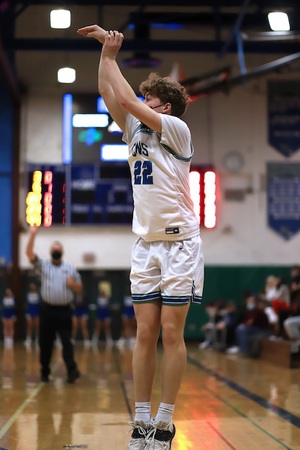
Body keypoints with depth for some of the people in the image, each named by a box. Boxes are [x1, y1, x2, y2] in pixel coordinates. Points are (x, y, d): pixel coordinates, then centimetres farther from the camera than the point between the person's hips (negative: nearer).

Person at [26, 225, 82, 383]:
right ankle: (45, 372, 15)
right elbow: (29, 253, -6)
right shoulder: (43, 265, 8)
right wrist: (32, 235, -13)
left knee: (66, 341, -9)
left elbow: (79, 289, 15)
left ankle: (72, 370, -16)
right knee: (45, 343, 5)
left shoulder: (71, 268, 11)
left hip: (64, 311, -1)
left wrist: (73, 284, -7)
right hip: (47, 310, 1)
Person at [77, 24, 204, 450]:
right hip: (145, 244, 6)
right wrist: (106, 49, 7)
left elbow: (125, 99, -9)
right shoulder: (136, 130, 15)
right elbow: (110, 95, 10)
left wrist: (111, 55, 2)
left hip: (179, 243, -5)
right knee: (145, 334, 2)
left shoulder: (177, 129, -3)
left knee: (171, 334, -4)